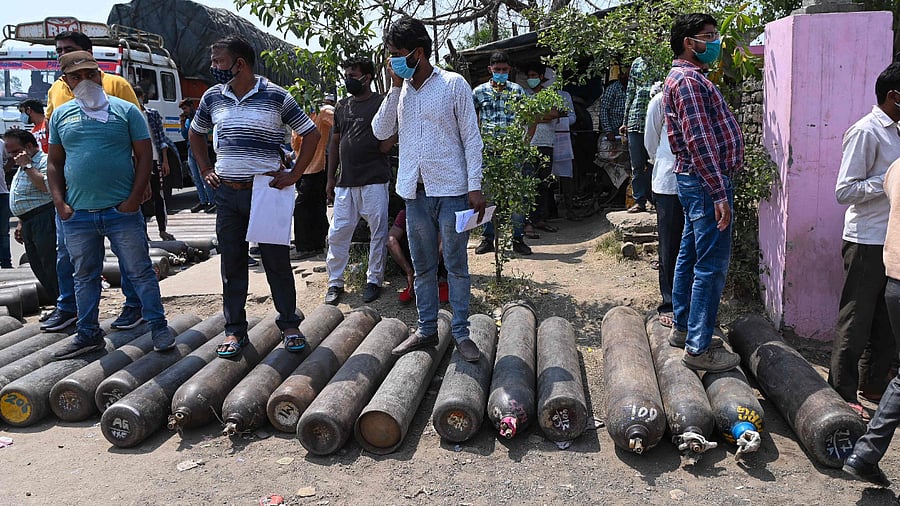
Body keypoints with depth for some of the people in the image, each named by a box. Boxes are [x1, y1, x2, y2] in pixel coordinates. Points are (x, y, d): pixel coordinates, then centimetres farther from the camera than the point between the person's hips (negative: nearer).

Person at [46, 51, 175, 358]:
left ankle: (159, 327, 13)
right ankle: (88, 335, 25)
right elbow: (54, 163, 13)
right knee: (85, 276, 13)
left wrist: (134, 199, -9)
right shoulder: (61, 115, 11)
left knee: (140, 272, 2)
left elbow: (144, 156, -1)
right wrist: (60, 203, 1)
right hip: (77, 215, 4)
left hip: (121, 210, -3)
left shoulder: (125, 110, 1)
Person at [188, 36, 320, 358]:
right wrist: (206, 170, 13)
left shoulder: (275, 96, -5)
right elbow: (195, 133, 26)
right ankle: (235, 330, 19)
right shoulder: (212, 97, 8)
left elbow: (311, 134, 0)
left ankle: (289, 325, 16)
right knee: (232, 264, 8)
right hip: (227, 194, 4)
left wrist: (294, 175, -6)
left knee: (277, 261, 2)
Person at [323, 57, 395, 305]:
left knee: (377, 233, 2)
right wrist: (330, 178, 15)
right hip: (345, 181, 5)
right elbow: (334, 143, 19)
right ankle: (335, 282, 15)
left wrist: (384, 146, -15)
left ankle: (374, 280, 15)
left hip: (374, 180, -5)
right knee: (337, 233, 5)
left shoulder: (382, 103, -1)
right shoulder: (342, 106, 15)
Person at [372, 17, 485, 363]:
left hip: (451, 190, -4)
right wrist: (395, 88, -5)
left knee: (456, 266, 4)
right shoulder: (401, 89, 9)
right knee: (422, 267, 12)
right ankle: (426, 330, 23)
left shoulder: (453, 84, -4)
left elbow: (471, 138, -5)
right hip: (415, 191, 5)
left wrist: (475, 186, -11)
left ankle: (460, 332, 14)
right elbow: (381, 132, 1)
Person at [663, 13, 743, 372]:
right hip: (706, 181, -11)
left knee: (690, 256, 16)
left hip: (695, 181, 11)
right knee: (712, 265, -8)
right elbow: (699, 141, -23)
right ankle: (699, 348, -3)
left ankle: (682, 328, 28)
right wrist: (719, 193, -25)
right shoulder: (689, 80, -15)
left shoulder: (686, 78, 19)